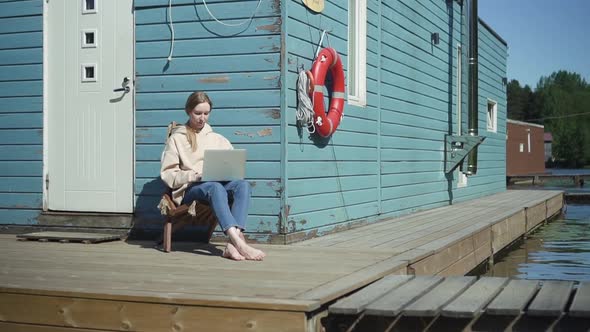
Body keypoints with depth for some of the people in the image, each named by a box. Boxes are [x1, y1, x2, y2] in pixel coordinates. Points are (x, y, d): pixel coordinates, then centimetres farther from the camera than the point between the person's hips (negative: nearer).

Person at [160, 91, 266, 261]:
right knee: (215, 187, -38)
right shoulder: (176, 139, 13)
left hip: (219, 183, 4)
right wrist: (194, 176, -14)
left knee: (243, 185, -30)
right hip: (189, 188, -4)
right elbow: (168, 175, 3)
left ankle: (232, 244, -47)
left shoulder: (217, 138, 25)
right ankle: (240, 243, -54)